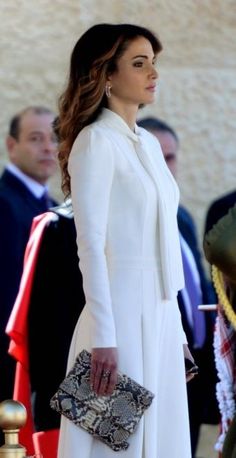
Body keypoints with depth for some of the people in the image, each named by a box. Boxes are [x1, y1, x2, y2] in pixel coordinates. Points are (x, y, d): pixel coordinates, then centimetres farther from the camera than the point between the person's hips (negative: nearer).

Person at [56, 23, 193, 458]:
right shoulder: (95, 141, -9)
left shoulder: (148, 143, 14)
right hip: (121, 314, -8)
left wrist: (177, 327, 17)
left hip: (159, 316, 8)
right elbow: (90, 245, -15)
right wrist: (103, 338, -21)